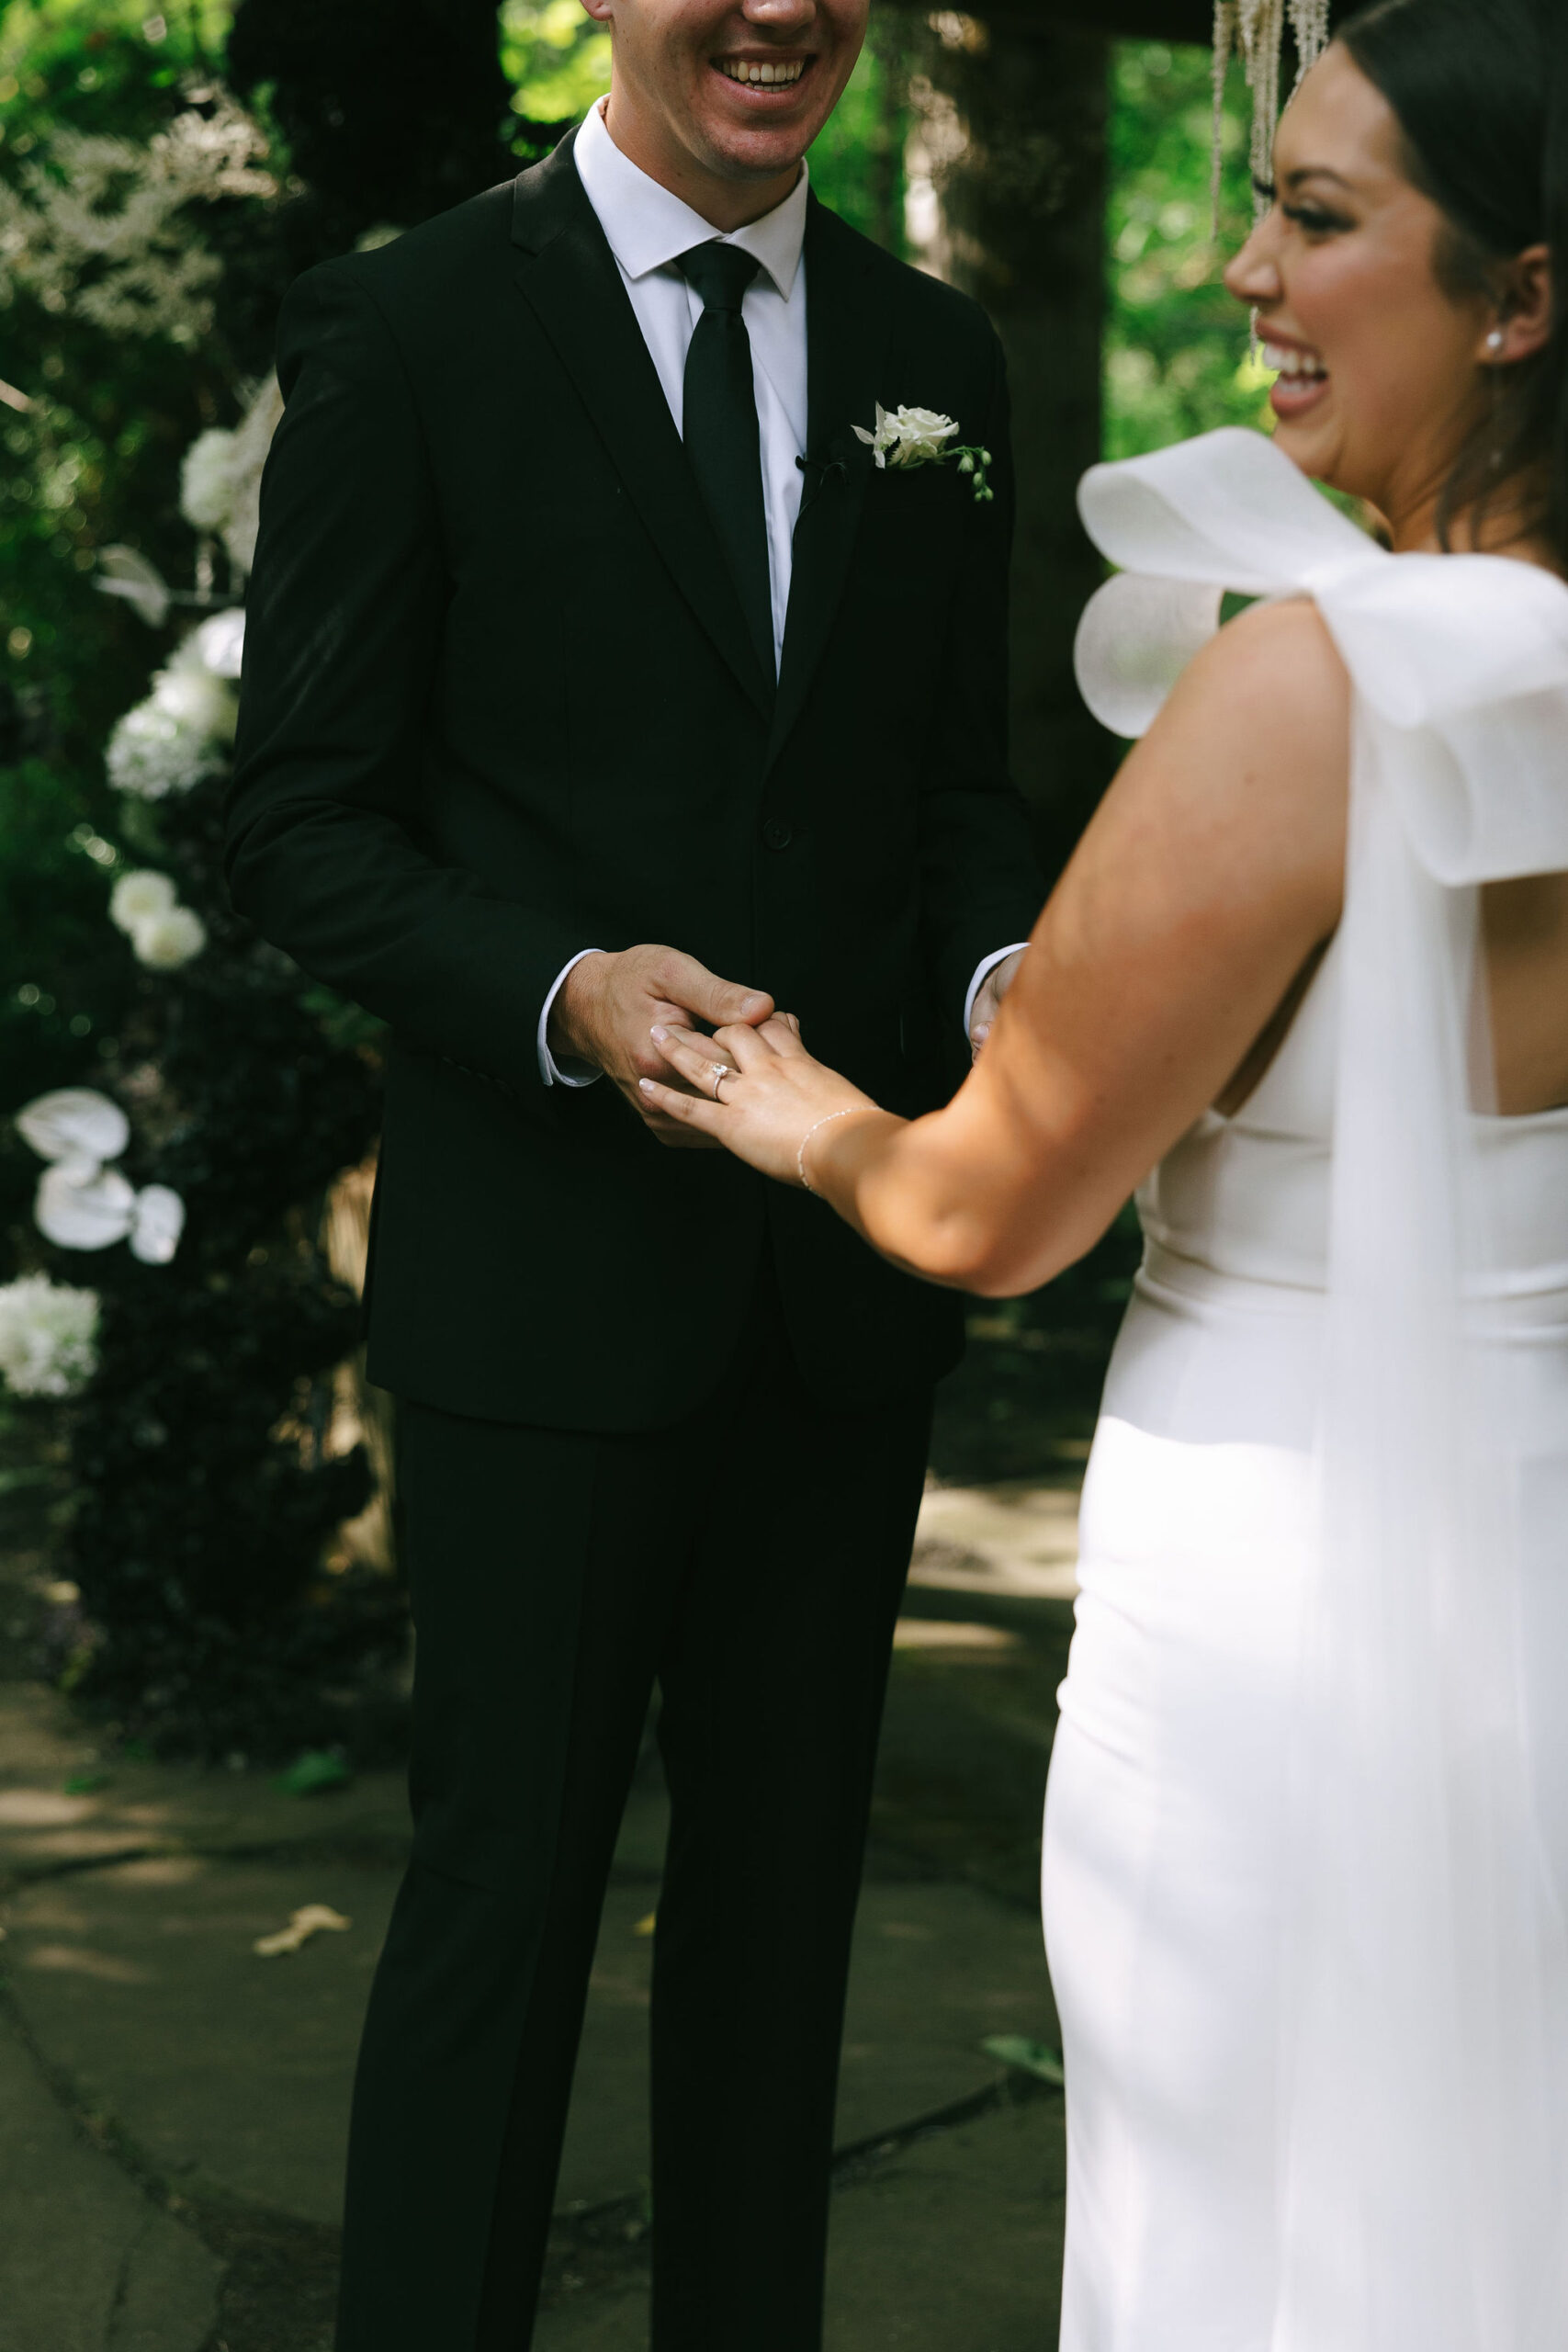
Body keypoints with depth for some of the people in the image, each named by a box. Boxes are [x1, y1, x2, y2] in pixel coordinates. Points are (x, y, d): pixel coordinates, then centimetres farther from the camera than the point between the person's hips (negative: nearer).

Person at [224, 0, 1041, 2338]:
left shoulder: (934, 360, 8)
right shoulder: (403, 330, -6)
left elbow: (954, 781, 12)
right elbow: (304, 824, -8)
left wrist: (1002, 973, -9)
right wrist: (566, 997, -24)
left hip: (851, 1268, 5)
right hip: (550, 1270, -5)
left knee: (787, 1878, 17)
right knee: (506, 1882, 3)